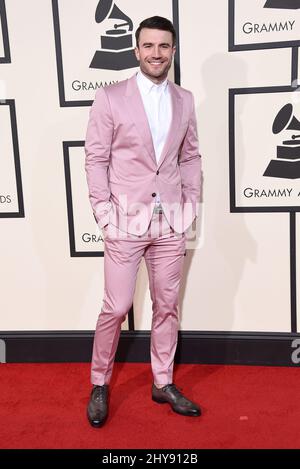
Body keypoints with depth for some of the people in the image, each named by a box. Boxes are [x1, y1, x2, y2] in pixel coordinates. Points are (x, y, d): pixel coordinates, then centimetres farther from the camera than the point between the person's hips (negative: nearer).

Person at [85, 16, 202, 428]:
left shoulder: (185, 100, 9)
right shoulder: (110, 97, -3)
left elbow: (190, 156, 14)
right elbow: (96, 158, -3)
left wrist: (192, 202, 4)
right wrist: (103, 212, -9)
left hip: (171, 221, 4)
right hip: (126, 219, -4)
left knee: (168, 305, 11)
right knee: (117, 307, 1)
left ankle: (163, 384, 28)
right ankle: (99, 385, 23)